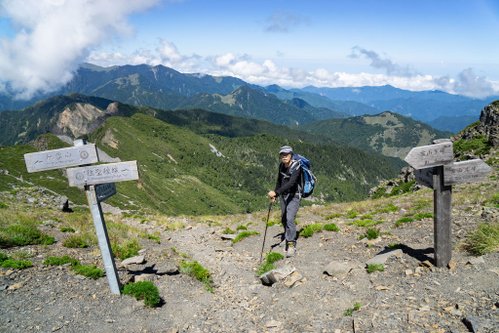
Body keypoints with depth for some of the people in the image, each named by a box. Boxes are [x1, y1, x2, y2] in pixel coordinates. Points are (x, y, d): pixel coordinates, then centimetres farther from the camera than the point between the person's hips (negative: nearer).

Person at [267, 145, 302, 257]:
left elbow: (291, 183, -34)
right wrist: (275, 194, 17)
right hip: (283, 195, 7)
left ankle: (291, 245, -13)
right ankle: (288, 237, 40)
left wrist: (276, 192, -40)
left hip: (294, 196, -7)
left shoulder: (296, 167, -22)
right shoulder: (281, 165, 0)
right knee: (283, 219, 16)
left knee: (289, 218, -21)